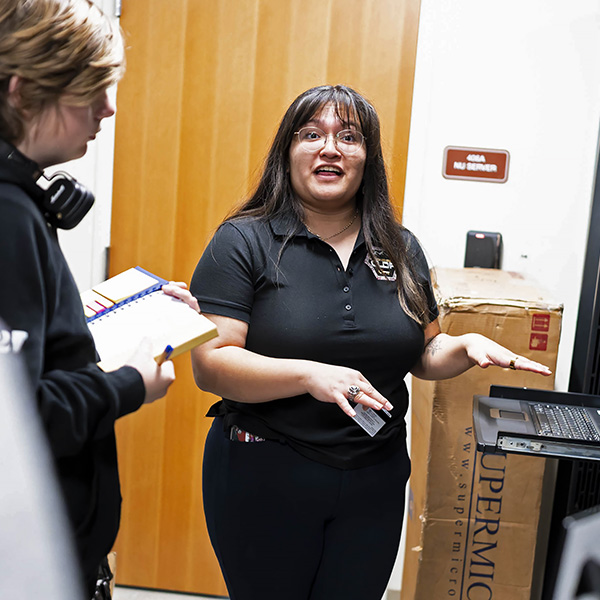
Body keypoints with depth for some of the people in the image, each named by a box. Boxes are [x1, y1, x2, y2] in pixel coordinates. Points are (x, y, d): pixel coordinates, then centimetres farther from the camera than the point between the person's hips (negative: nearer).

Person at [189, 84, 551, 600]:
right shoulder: (244, 242, -8)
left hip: (376, 480, 4)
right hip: (265, 476, -3)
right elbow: (209, 364, -17)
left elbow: (424, 354, 15)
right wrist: (310, 375, -30)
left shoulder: (401, 249, 6)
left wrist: (466, 346, -7)